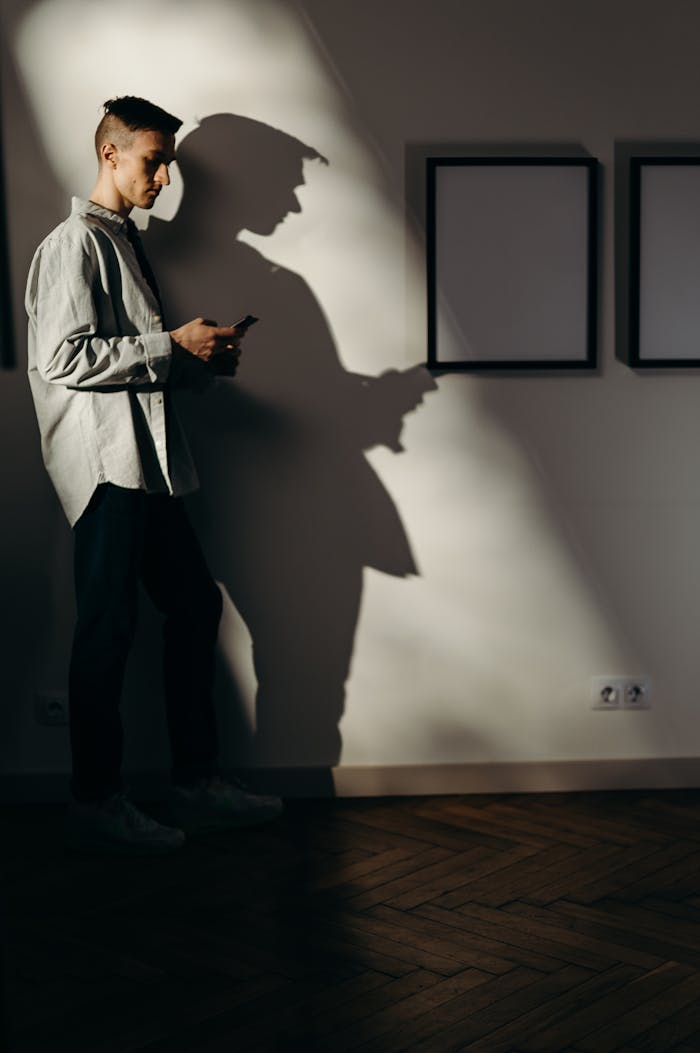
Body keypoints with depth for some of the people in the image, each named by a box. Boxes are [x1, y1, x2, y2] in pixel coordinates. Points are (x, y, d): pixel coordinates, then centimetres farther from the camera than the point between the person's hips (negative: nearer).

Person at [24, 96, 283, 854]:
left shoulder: (126, 242, 22)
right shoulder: (76, 242, -8)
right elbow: (63, 358, -19)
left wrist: (208, 360, 7)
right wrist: (172, 345, -15)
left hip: (146, 463, 10)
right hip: (104, 462, -10)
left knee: (194, 604, 11)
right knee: (109, 627, -5)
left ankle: (196, 783, 18)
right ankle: (95, 802, 4)